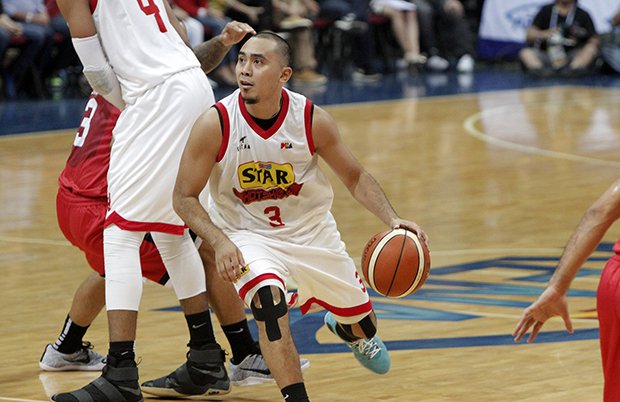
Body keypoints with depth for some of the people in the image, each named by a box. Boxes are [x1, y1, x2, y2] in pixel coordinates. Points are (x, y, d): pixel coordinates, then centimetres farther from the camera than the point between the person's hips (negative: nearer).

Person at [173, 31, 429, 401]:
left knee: (362, 324, 15)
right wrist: (220, 242, -29)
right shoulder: (215, 124, -23)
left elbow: (354, 177, -4)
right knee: (267, 297, -34)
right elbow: (185, 197, -14)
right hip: (246, 234, -3)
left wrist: (392, 220, -19)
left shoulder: (313, 120, -19)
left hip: (312, 230, 3)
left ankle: (343, 328, 55)